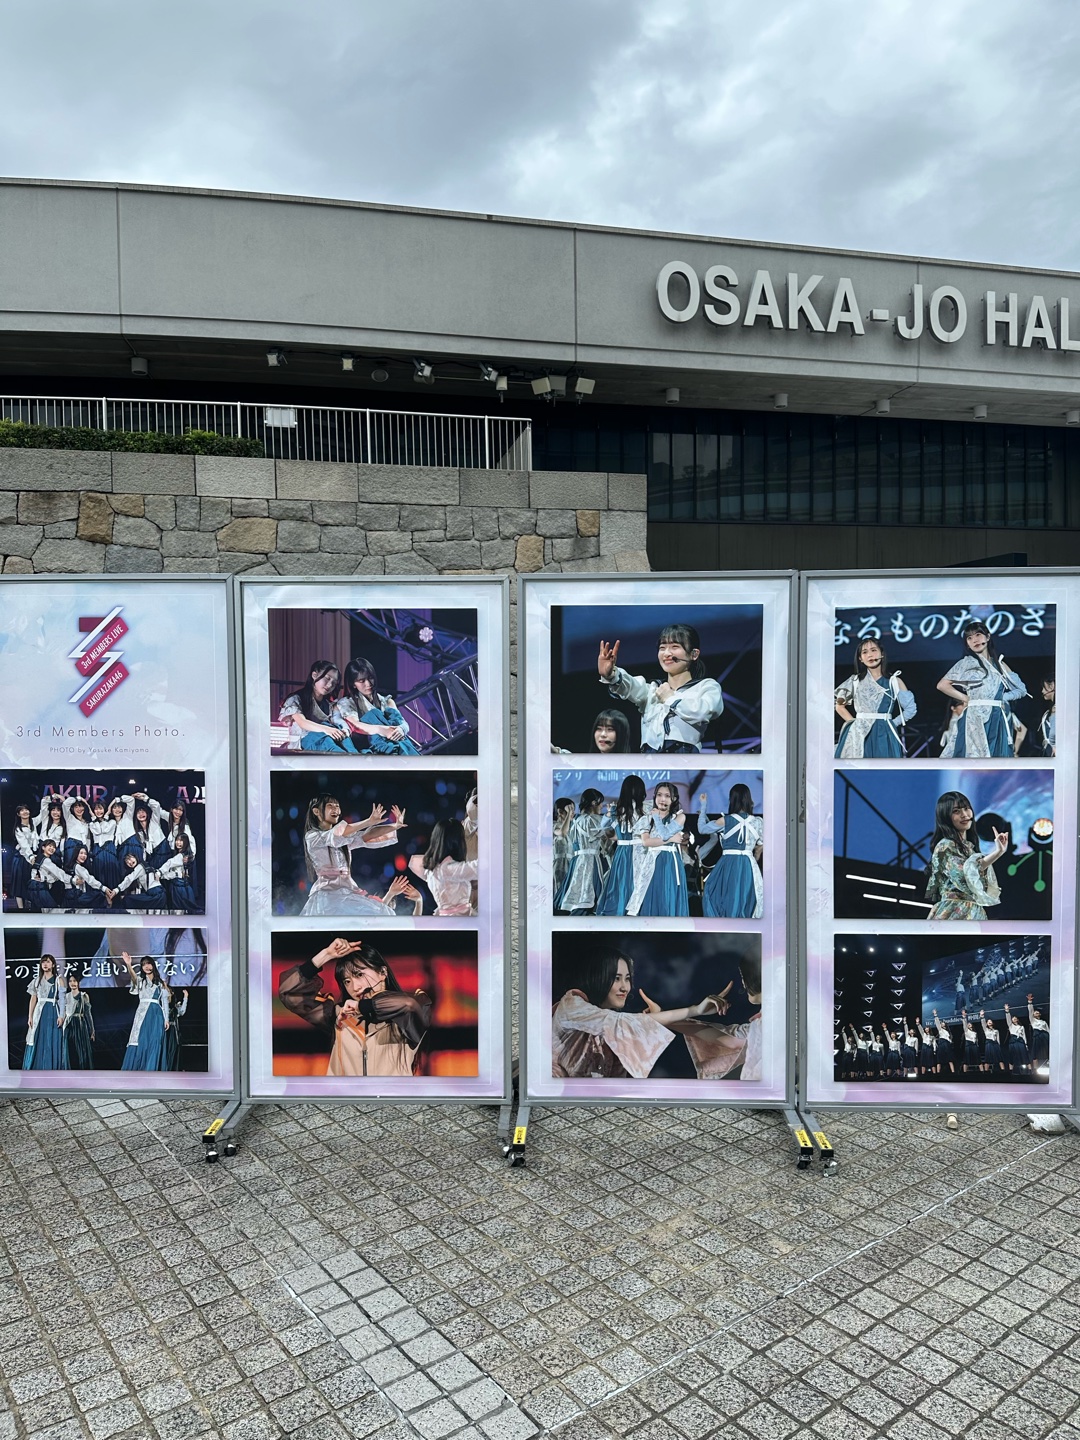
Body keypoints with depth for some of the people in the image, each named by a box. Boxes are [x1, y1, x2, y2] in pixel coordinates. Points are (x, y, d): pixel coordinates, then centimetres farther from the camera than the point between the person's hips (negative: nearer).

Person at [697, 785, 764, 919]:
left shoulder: (726, 821, -8)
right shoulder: (758, 822, 0)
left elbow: (702, 829, 4)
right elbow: (759, 849, 12)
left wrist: (703, 806, 13)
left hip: (728, 865, -2)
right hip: (749, 865, 2)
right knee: (747, 903, 8)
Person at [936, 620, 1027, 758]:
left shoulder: (999, 663, 14)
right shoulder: (967, 663, 2)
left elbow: (1021, 689, 16)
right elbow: (942, 685, -5)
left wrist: (1002, 697, 2)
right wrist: (965, 698, -3)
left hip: (998, 721, 5)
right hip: (976, 720, -5)